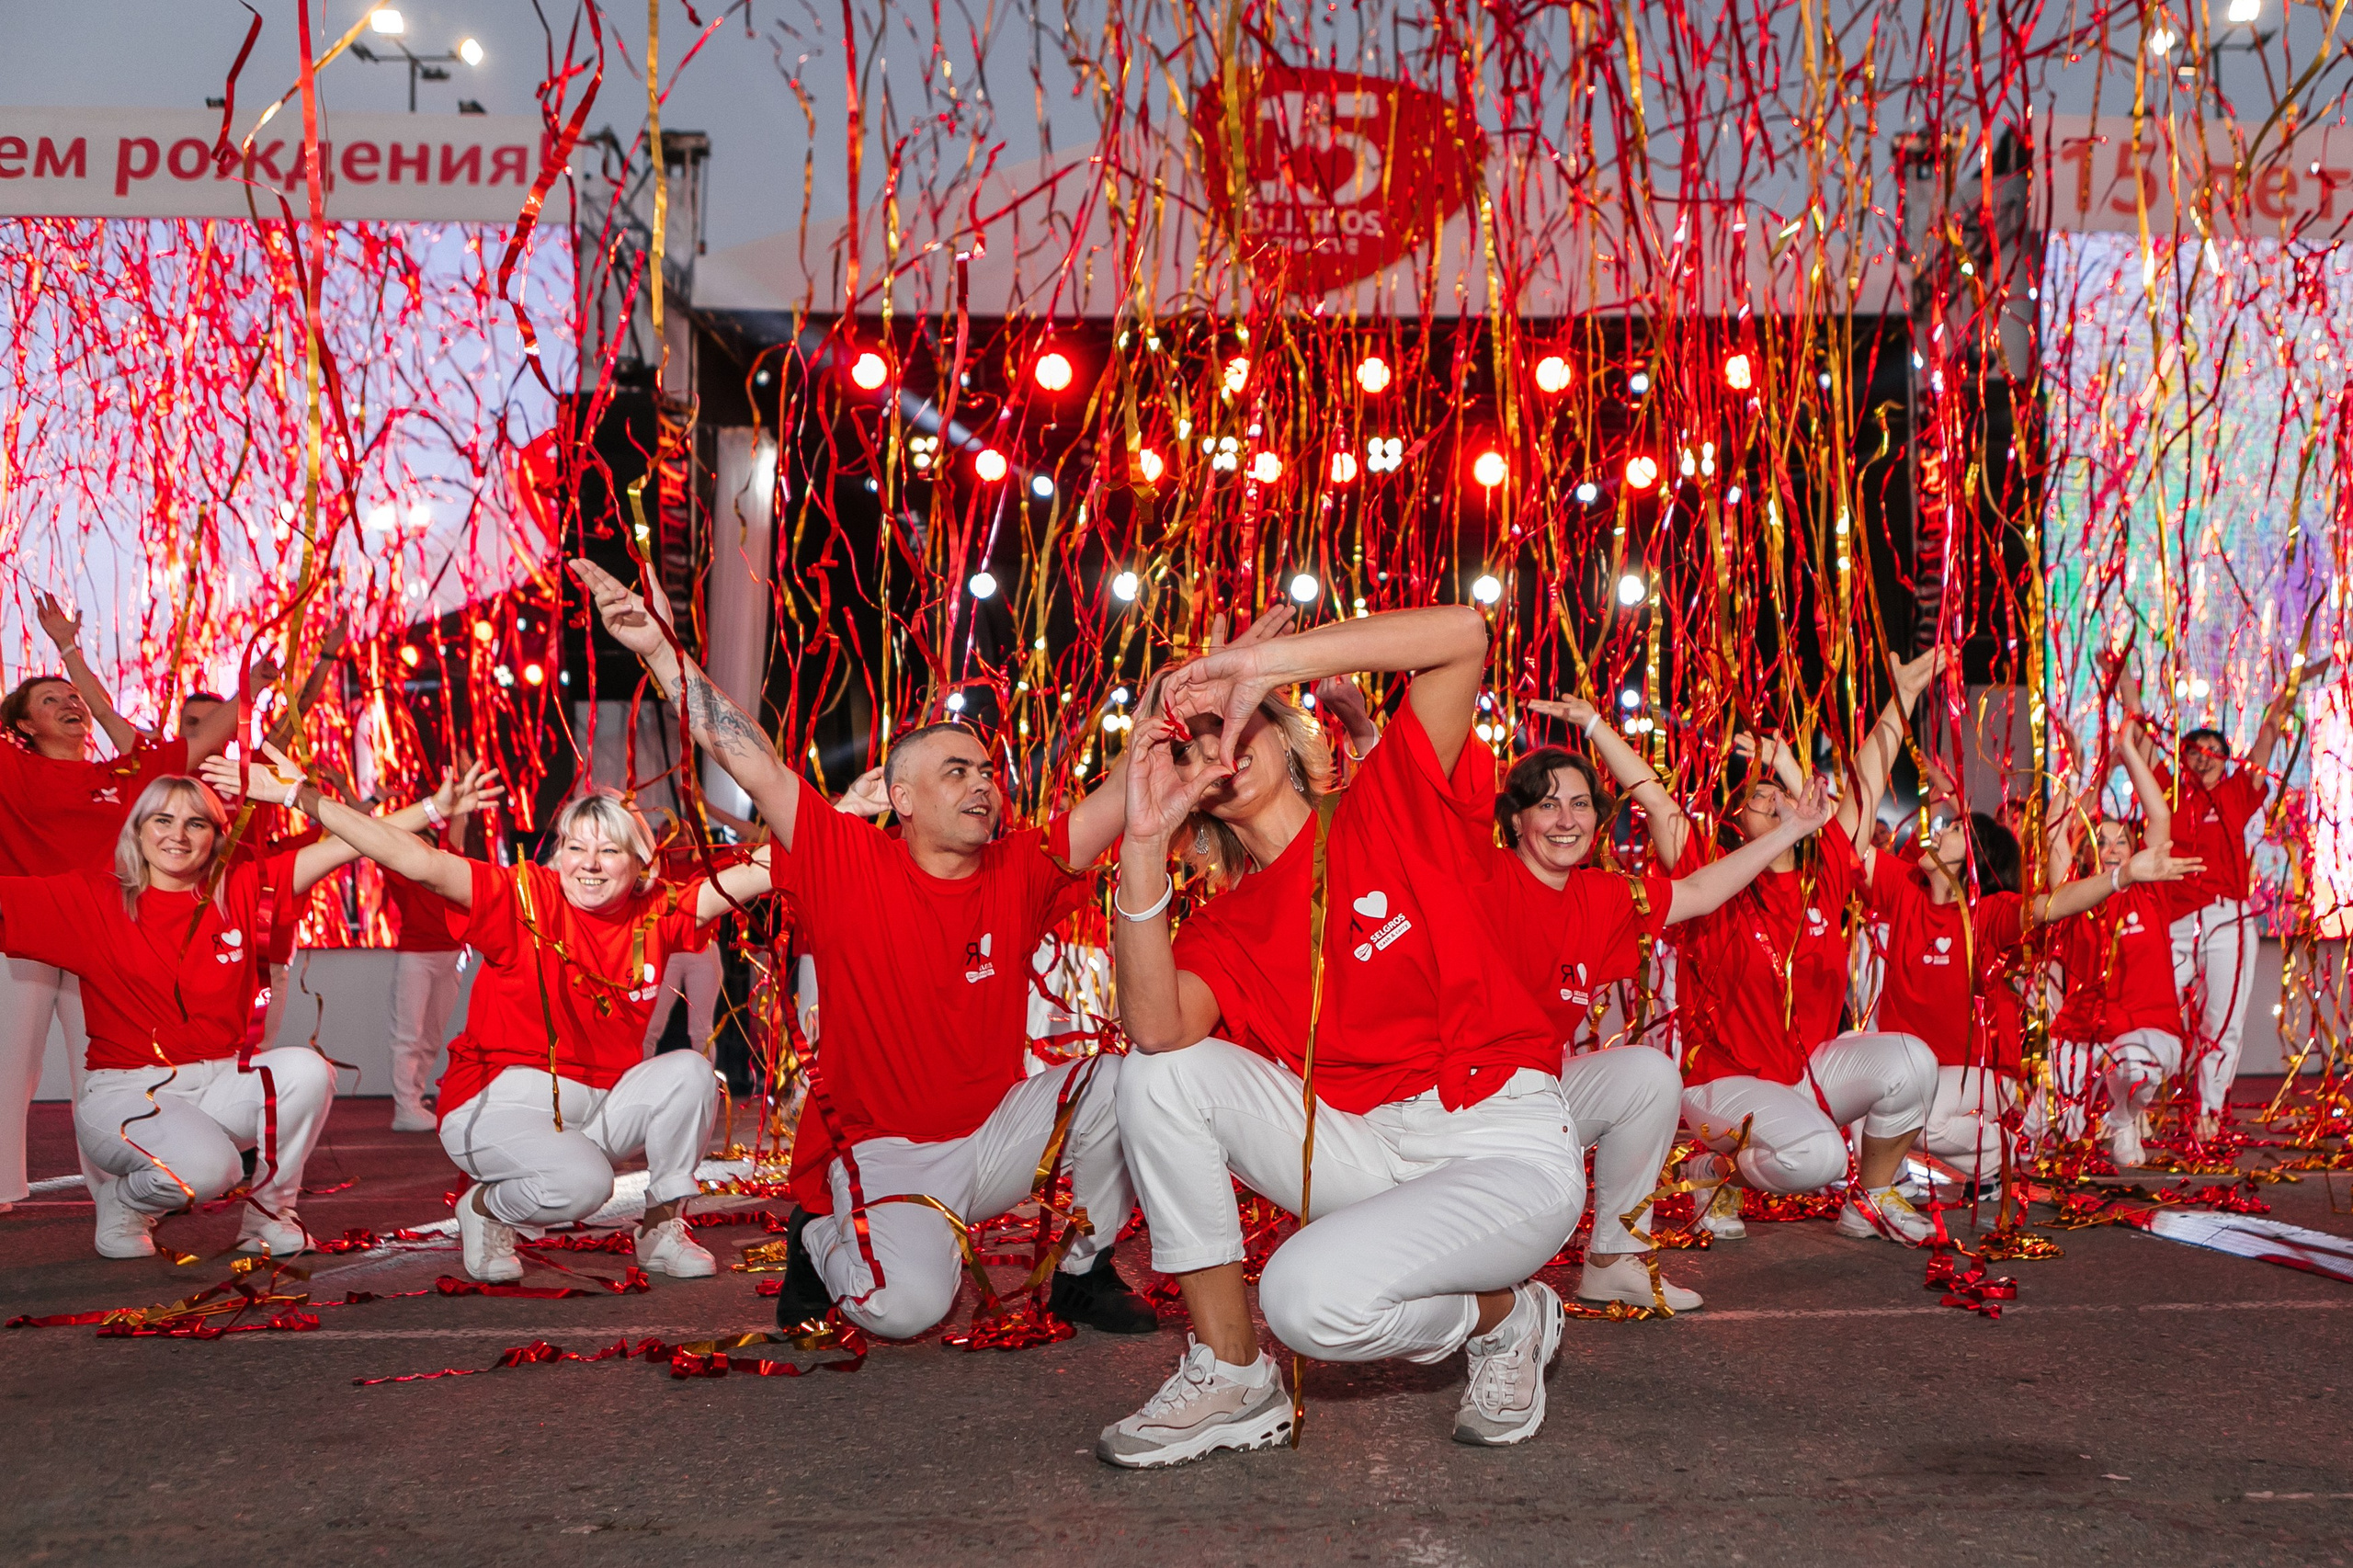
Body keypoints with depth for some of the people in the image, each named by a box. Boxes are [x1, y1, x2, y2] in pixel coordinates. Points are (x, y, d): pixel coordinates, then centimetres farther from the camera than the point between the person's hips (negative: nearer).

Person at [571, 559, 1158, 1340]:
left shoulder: (1021, 872, -1)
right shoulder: (848, 862, -9)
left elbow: (1125, 798, -8)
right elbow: (750, 761, -13)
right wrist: (662, 650, -17)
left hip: (993, 1135, 4)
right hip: (882, 1151, -4)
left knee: (1119, 1081, -18)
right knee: (907, 1303, -29)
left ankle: (1085, 1273, 5)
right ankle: (823, 1238, 10)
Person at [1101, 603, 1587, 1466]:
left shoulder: (1391, 803, -1)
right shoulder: (1225, 924, 7)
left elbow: (1464, 632, -15)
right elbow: (1158, 1030, -16)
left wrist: (1260, 662, -18)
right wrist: (1144, 843, -20)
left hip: (1507, 1151, -5)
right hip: (1362, 1150, 5)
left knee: (1310, 1295, -29)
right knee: (1160, 1074, -14)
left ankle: (1505, 1313, 5)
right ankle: (1232, 1378, -5)